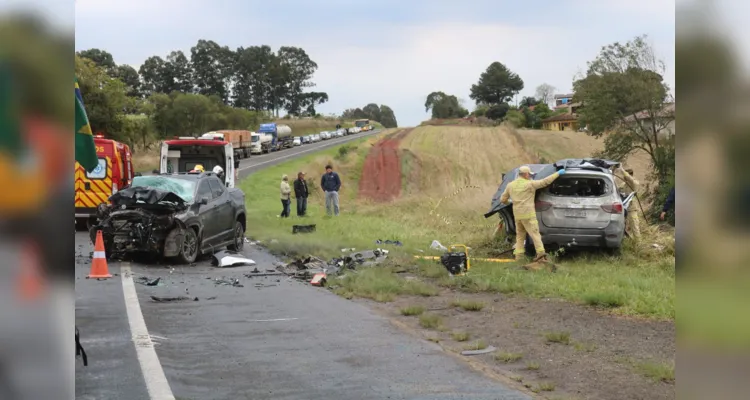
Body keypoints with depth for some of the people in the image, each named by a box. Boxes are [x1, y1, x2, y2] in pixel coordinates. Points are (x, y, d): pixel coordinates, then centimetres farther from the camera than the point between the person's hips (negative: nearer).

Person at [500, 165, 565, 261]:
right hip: (528, 214, -6)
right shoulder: (530, 184, -7)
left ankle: (518, 256, 12)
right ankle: (540, 252, -15)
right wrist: (558, 173, 1)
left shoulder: (510, 185, 10)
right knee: (535, 233, -6)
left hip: (517, 215, 6)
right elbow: (545, 182, -8)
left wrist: (508, 203, 39)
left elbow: (503, 199, 16)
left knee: (520, 235, 15)